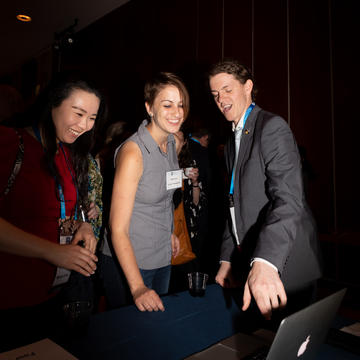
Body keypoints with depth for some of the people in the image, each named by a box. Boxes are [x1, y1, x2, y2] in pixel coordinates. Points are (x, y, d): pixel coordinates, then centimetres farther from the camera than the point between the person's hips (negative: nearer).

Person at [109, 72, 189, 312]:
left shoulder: (172, 142, -1)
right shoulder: (133, 152, -24)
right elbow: (118, 228, -25)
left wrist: (169, 232, 14)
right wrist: (137, 287, -29)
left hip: (163, 257, 7)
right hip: (130, 261, -7)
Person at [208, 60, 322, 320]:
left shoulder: (272, 127, -13)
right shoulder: (231, 142, 14)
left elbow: (289, 199, -26)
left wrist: (265, 262, -39)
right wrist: (227, 259, 8)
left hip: (284, 266, -7)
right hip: (249, 261, 8)